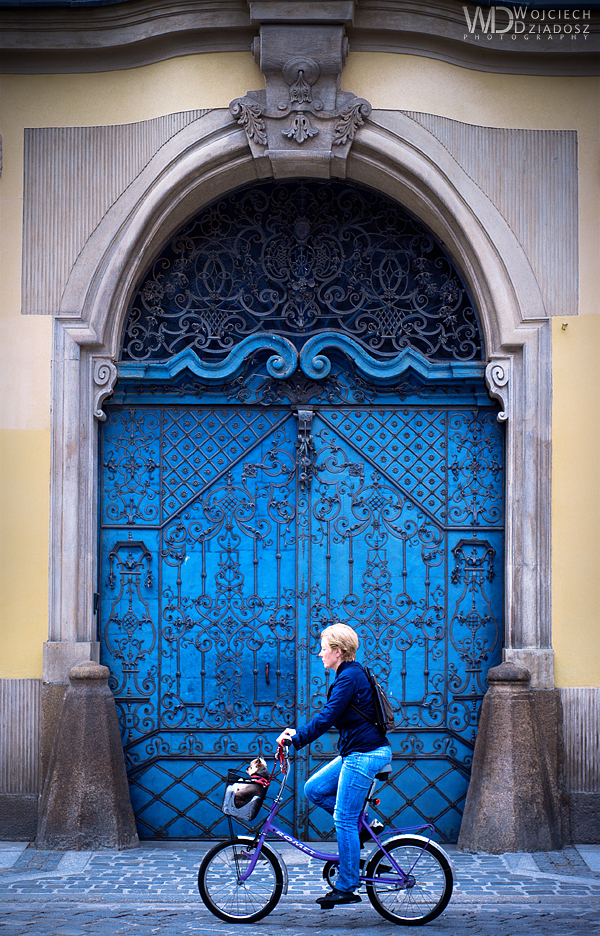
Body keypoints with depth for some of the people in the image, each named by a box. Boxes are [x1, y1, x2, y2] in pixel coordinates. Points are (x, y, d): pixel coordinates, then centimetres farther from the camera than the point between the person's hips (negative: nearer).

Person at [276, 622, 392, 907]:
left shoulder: (349, 677, -15)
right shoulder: (352, 674, 16)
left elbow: (327, 717, -21)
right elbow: (329, 716, 22)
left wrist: (296, 739, -18)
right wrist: (298, 732, 15)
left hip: (365, 753, -10)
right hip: (356, 753, 10)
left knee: (344, 819, -6)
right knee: (314, 788, 11)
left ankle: (346, 888, -1)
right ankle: (363, 826, 14)